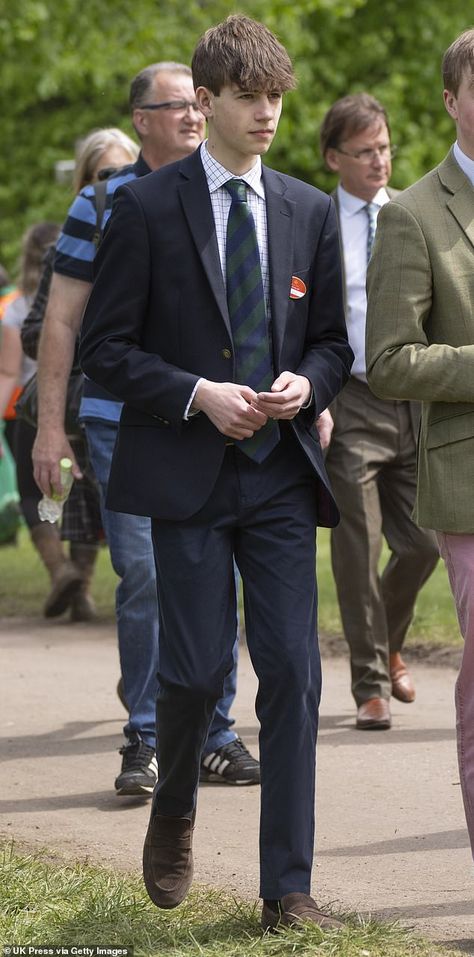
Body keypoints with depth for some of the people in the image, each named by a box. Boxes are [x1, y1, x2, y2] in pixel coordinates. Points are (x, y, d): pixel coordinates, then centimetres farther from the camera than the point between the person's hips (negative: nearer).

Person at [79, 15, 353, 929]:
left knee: (293, 671, -3)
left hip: (280, 474, 3)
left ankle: (288, 887, 2)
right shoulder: (146, 208, -2)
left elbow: (332, 339, 17)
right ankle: (172, 817, 27)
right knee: (197, 667, -4)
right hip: (187, 474, -3)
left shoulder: (309, 211, 10)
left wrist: (307, 383, -5)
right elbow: (104, 347, -3)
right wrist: (199, 395, -14)